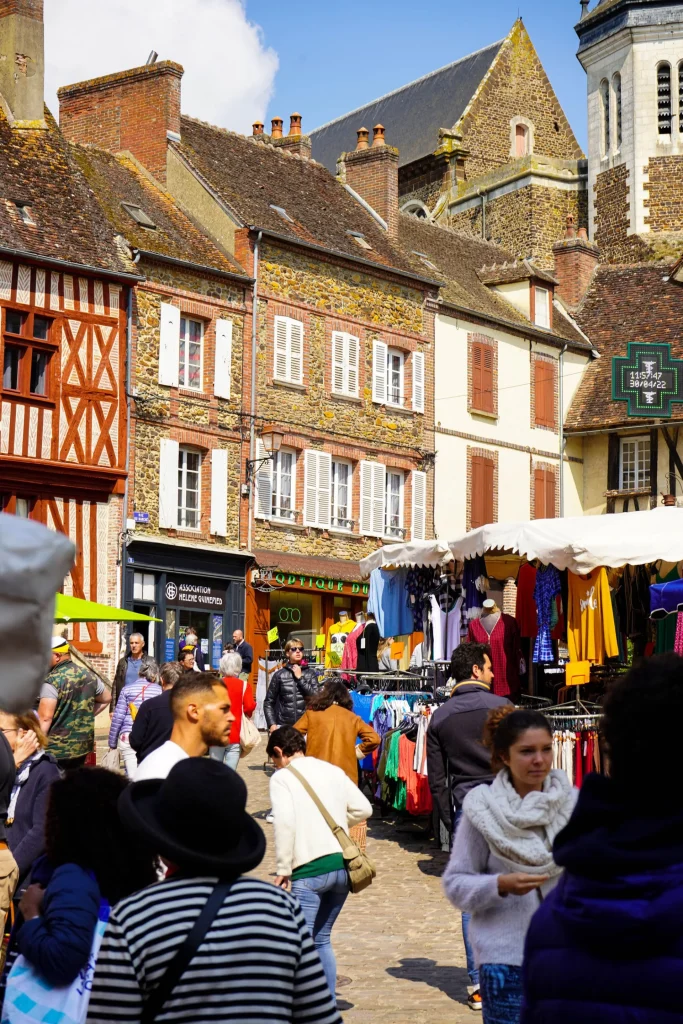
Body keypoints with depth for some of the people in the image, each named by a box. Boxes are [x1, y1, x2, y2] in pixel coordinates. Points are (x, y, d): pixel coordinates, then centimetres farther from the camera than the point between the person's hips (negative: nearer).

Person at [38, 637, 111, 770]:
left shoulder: (52, 680, -16)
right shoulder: (88, 675, 7)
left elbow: (45, 717, -20)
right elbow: (106, 699, 21)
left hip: (56, 749, -7)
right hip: (83, 746, 7)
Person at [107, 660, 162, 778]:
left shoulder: (127, 689, 5)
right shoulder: (159, 690, 4)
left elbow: (118, 717, 4)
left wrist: (112, 743, 10)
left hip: (128, 736, 0)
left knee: (132, 777, -3)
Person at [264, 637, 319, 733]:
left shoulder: (310, 674, 8)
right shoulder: (279, 675, 6)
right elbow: (269, 702, 9)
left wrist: (300, 678, -4)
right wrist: (272, 724, -2)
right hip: (283, 726, 0)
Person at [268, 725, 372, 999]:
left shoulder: (282, 777, -3)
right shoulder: (332, 770, 13)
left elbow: (285, 823, -15)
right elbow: (363, 809, 11)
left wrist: (282, 869, -9)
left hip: (310, 869, -6)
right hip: (342, 865, 7)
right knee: (322, 939, 18)